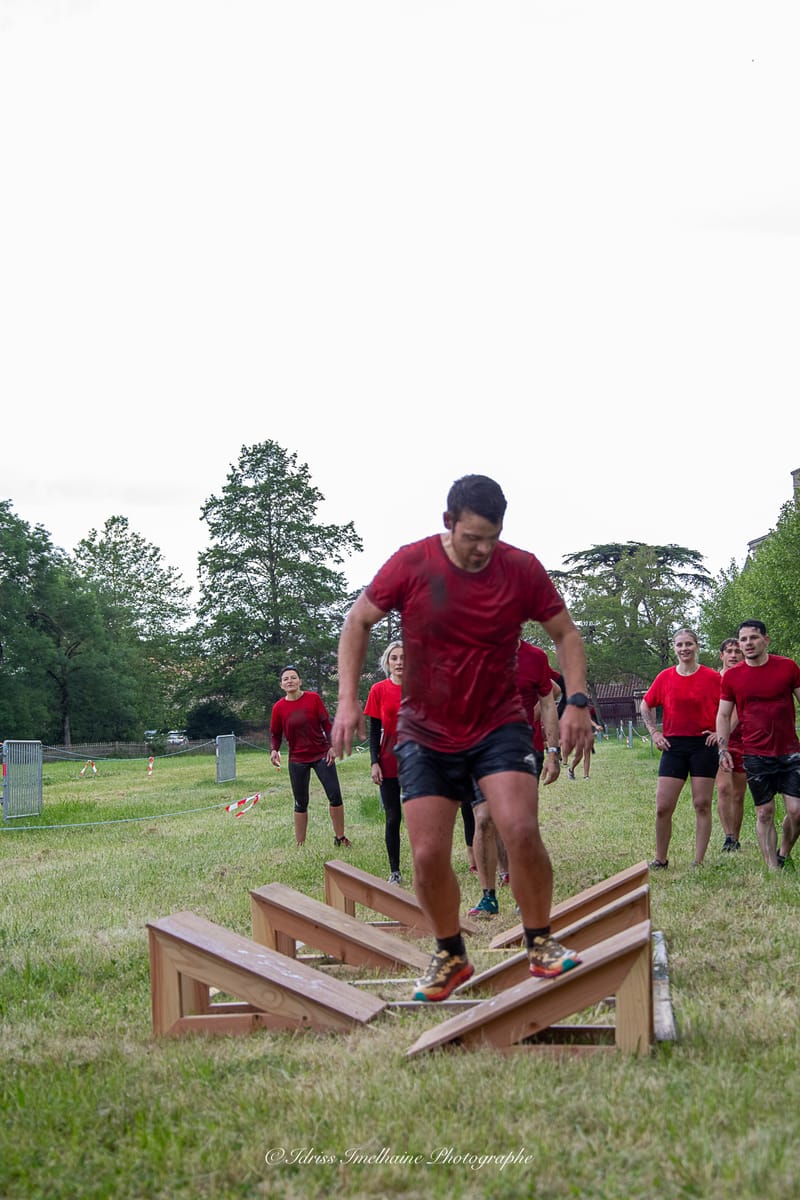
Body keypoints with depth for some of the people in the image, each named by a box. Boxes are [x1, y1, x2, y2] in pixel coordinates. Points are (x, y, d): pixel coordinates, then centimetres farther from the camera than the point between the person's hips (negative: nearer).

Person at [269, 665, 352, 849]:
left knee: (335, 795, -6)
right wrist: (274, 750, -13)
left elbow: (326, 724, 0)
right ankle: (300, 845, 12)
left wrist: (332, 746, -8)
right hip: (297, 760, 1)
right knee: (301, 803, 6)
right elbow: (275, 734, 6)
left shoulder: (313, 698, -5)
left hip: (321, 754, -1)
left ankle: (340, 838, 7)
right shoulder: (279, 708, -2)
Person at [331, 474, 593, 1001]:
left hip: (499, 725, 0)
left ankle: (541, 945, 1)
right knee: (428, 855, -4)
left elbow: (566, 633, 4)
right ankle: (450, 956, 20)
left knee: (522, 830, -21)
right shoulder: (411, 564, -11)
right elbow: (358, 622, 1)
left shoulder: (522, 569, -9)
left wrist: (577, 701, -10)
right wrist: (348, 700, -8)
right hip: (426, 734, 1)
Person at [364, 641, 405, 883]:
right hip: (389, 764, 0)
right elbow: (374, 730, 2)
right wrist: (374, 763, -5)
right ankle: (394, 872, 11)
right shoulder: (379, 690, 0)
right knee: (393, 818, 4)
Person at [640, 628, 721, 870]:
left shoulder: (712, 677, -3)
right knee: (663, 807, -2)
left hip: (704, 745, -2)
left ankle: (699, 863, 7)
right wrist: (654, 733, 8)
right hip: (673, 746, 2)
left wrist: (721, 732, -4)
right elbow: (646, 706, 18)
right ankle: (660, 860, 11)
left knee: (702, 805, 1)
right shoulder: (665, 677, 4)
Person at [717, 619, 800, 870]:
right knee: (764, 813, 1)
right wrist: (723, 749, -2)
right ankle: (772, 869, 7)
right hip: (756, 755, 0)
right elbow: (723, 715, 8)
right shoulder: (731, 676, 3)